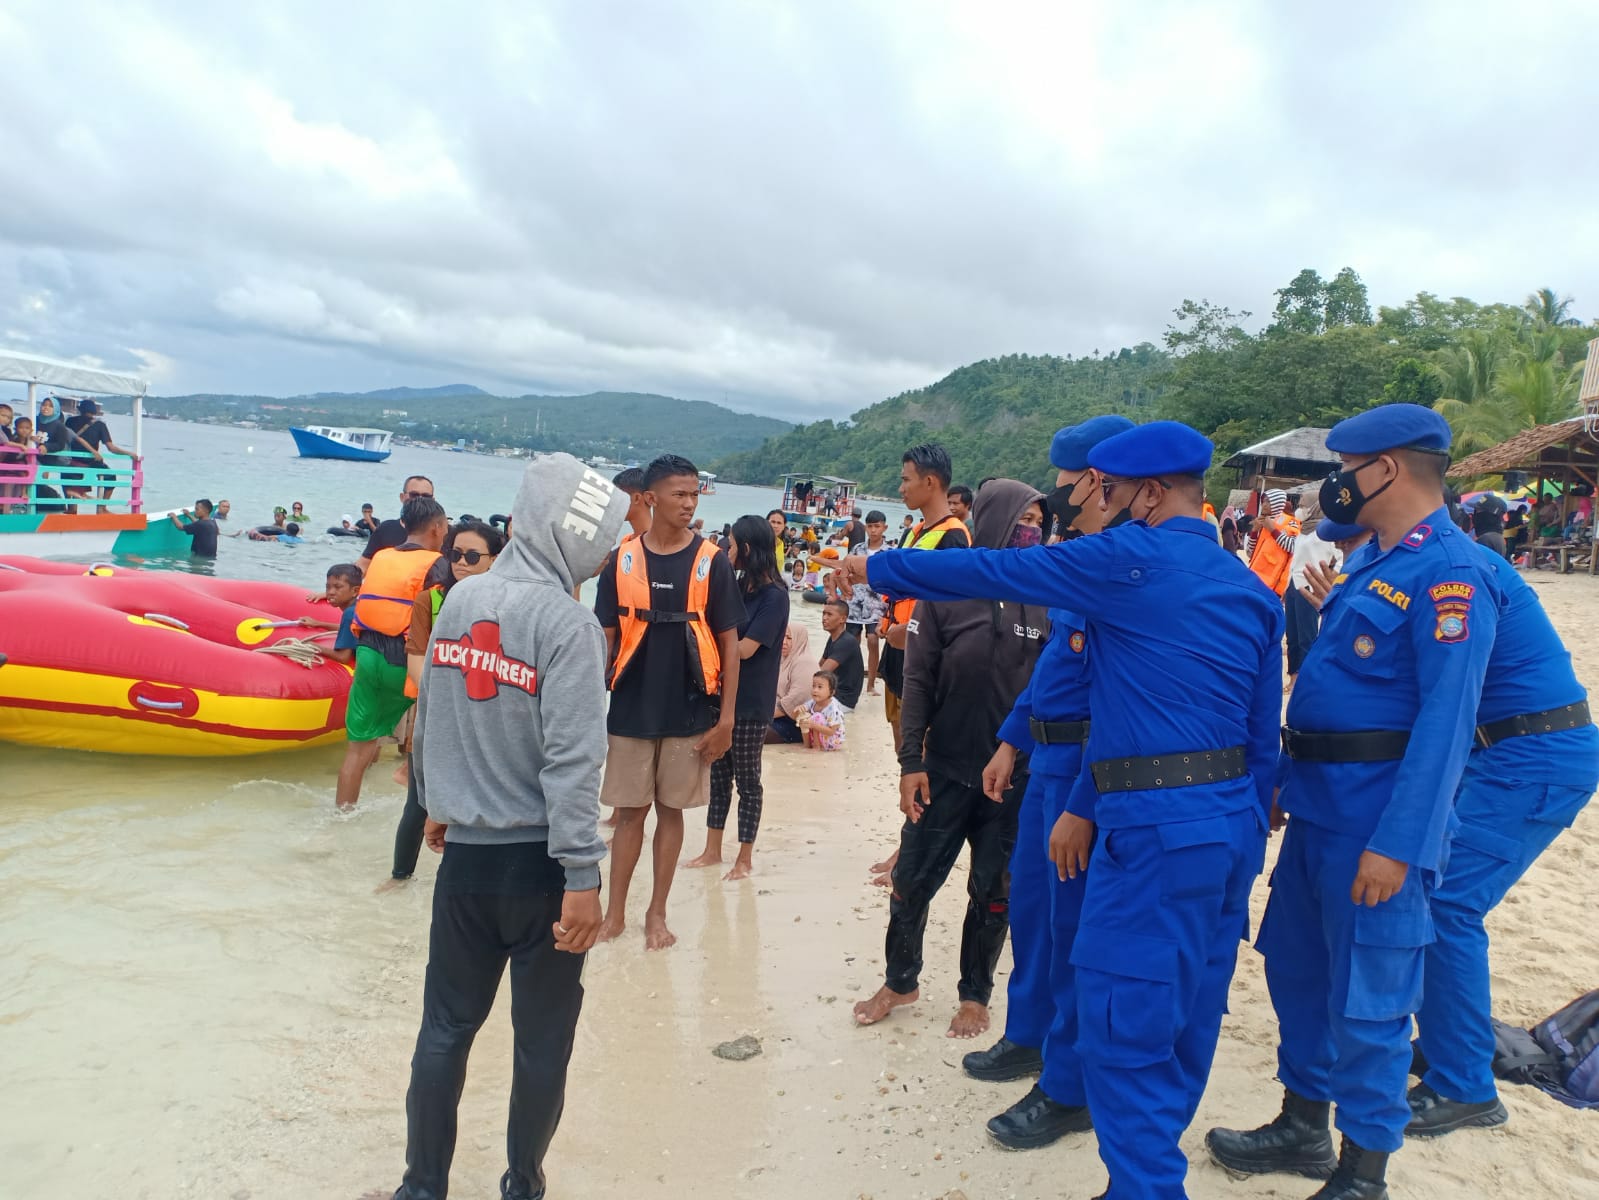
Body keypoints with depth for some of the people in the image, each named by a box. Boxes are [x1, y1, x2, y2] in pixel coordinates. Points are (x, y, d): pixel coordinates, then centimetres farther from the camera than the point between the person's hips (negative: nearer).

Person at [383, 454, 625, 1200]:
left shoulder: (461, 600, 3)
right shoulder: (566, 622, -17)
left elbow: (428, 719, 12)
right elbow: (571, 761, -21)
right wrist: (583, 879, -18)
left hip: (465, 854, 6)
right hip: (537, 862, -5)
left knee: (446, 1026, 18)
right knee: (541, 1039, 13)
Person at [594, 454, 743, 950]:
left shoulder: (712, 562, -4)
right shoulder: (622, 560, -1)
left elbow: (729, 643, -2)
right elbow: (605, 638, 3)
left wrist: (726, 717, -5)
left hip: (689, 713, 0)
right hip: (630, 711, 1)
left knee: (671, 811, 10)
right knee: (629, 811, 10)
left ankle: (657, 912, 24)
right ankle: (615, 910, 23)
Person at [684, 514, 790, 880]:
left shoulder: (774, 595, -15)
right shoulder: (739, 588, 9)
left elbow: (743, 649, -18)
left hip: (750, 703, -7)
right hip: (721, 695, 7)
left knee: (747, 780, 5)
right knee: (717, 775, 14)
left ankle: (745, 857, 18)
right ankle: (713, 850, 25)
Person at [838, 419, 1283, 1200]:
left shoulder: (1131, 559, -10)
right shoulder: (1252, 591, 13)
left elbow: (991, 572, -2)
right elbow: (1262, 736, 14)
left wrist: (880, 569, 11)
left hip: (1157, 831, -9)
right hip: (1232, 826, 9)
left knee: (1123, 1030, 0)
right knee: (1184, 1026, 19)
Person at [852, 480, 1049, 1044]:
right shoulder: (946, 589, -6)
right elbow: (918, 679, -5)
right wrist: (911, 762, -8)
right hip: (945, 770, 0)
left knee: (993, 892, 12)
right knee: (912, 880, 9)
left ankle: (976, 994, 32)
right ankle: (900, 981, 32)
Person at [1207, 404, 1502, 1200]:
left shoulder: (1446, 572, -17)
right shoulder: (1372, 559, 13)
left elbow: (1446, 719, -22)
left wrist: (1397, 843, -23)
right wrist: (1287, 783, 18)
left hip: (1377, 822, -9)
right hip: (1320, 806, 9)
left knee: (1367, 999, 4)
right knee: (1295, 966, 18)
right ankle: (1302, 1127, 36)